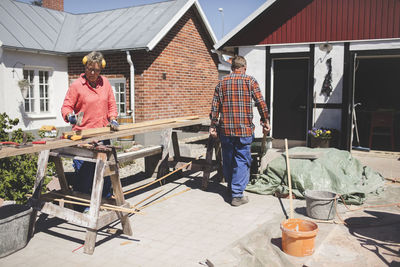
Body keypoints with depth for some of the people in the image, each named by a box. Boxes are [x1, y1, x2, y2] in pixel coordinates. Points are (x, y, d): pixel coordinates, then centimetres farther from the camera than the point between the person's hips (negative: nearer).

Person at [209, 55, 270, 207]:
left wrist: (213, 126, 8)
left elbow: (215, 106, 3)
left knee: (228, 159, 16)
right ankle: (237, 195, 2)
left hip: (225, 129, 3)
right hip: (244, 129, -3)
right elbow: (261, 103, -5)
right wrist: (265, 122, 4)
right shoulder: (250, 81, 0)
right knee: (242, 161, 3)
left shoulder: (222, 83, 7)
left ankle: (231, 187, 34)